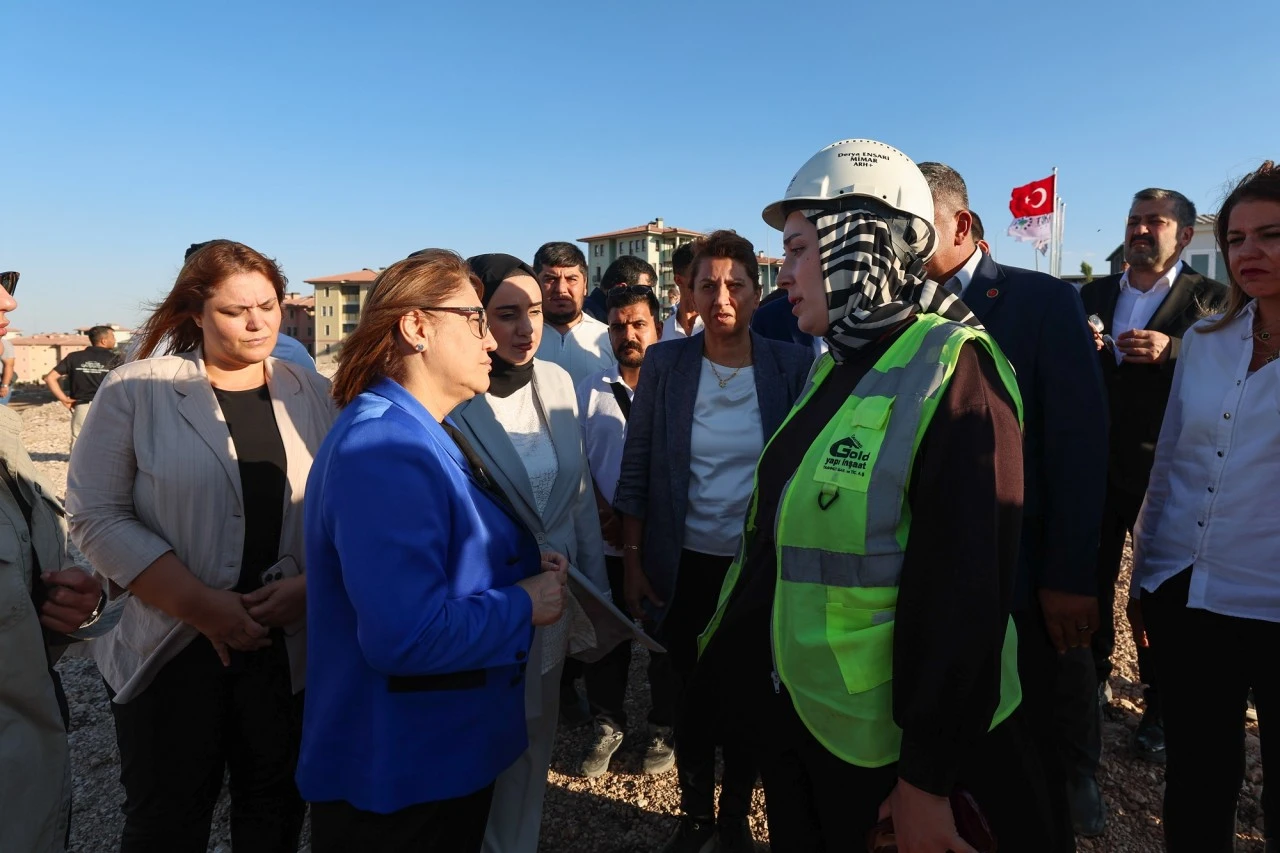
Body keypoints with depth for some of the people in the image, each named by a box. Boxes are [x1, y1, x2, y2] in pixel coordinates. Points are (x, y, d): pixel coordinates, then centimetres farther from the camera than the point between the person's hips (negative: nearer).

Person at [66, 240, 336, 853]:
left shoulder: (314, 395, 3)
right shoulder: (135, 391, -5)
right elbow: (97, 515, -10)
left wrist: (313, 583, -15)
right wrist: (200, 604, -17)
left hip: (292, 646, 2)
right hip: (170, 650, -2)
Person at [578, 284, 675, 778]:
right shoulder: (590, 390, 5)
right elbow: (577, 463, 6)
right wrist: (605, 515, -7)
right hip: (607, 545, 3)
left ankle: (663, 730, 32)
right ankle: (608, 726, 33)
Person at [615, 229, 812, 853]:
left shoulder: (792, 365, -5)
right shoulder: (664, 364, -5)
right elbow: (635, 468, -1)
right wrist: (632, 558, -2)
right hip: (685, 567, 0)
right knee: (691, 693, 14)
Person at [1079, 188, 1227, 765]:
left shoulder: (1210, 298, 0)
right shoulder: (1094, 295, 11)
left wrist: (1173, 351, -23)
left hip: (1164, 475, -3)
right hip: (1096, 469, 3)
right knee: (1092, 582, 10)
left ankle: (1160, 710, 23)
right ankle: (1093, 681, 30)